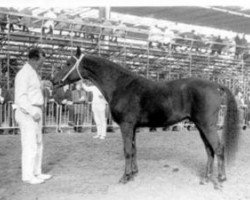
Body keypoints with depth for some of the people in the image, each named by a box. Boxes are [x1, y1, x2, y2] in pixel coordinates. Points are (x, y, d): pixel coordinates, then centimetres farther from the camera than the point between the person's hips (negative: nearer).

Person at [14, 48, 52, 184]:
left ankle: (36, 173, 22)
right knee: (30, 146, -5)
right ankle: (27, 176, 4)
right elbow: (20, 97, -21)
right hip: (27, 114, -10)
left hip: (35, 113, 10)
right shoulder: (24, 74, -14)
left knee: (38, 145, 13)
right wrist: (33, 112, -26)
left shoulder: (33, 73, 17)